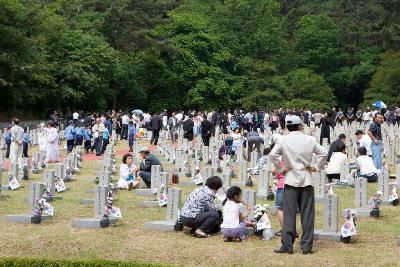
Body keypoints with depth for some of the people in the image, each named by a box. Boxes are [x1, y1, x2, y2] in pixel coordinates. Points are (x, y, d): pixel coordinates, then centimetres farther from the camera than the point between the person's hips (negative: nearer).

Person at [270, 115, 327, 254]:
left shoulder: (283, 140, -2)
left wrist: (280, 169, -2)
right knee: (307, 215, 5)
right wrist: (316, 167, 8)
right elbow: (324, 153, 0)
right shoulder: (310, 140, 2)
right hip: (306, 180, 1)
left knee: (289, 214, 1)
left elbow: (273, 155, -13)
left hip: (290, 180, -1)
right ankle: (307, 246, 6)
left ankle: (287, 245, 0)